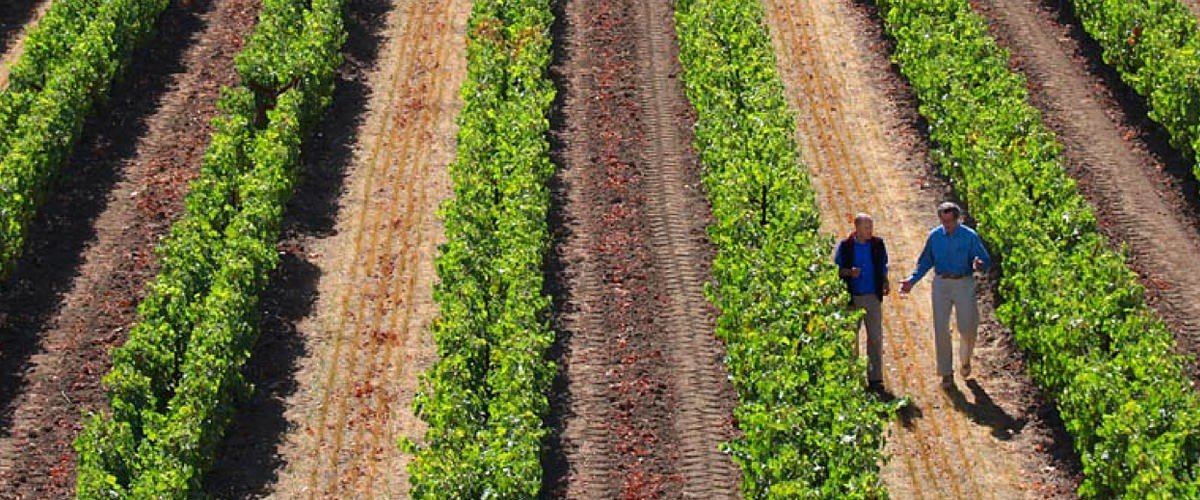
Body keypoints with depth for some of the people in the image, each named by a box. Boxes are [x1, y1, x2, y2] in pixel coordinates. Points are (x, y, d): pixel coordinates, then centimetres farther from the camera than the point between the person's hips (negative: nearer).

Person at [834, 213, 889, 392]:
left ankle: (875, 378, 4)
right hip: (852, 298, -1)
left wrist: (885, 282, 1)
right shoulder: (845, 246, -3)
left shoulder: (878, 244, 3)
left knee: (875, 337, -1)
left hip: (873, 297, 1)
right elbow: (837, 269, 3)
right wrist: (850, 272, -15)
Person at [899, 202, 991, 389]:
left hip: (964, 284, -2)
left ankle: (965, 359, 29)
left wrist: (979, 264, -27)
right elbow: (925, 262, 12)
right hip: (941, 284, 2)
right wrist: (912, 280, 0)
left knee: (967, 327, -3)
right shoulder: (934, 236, 4)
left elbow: (986, 260, -2)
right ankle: (946, 373, 6)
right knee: (941, 329, -2)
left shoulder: (970, 236, -4)